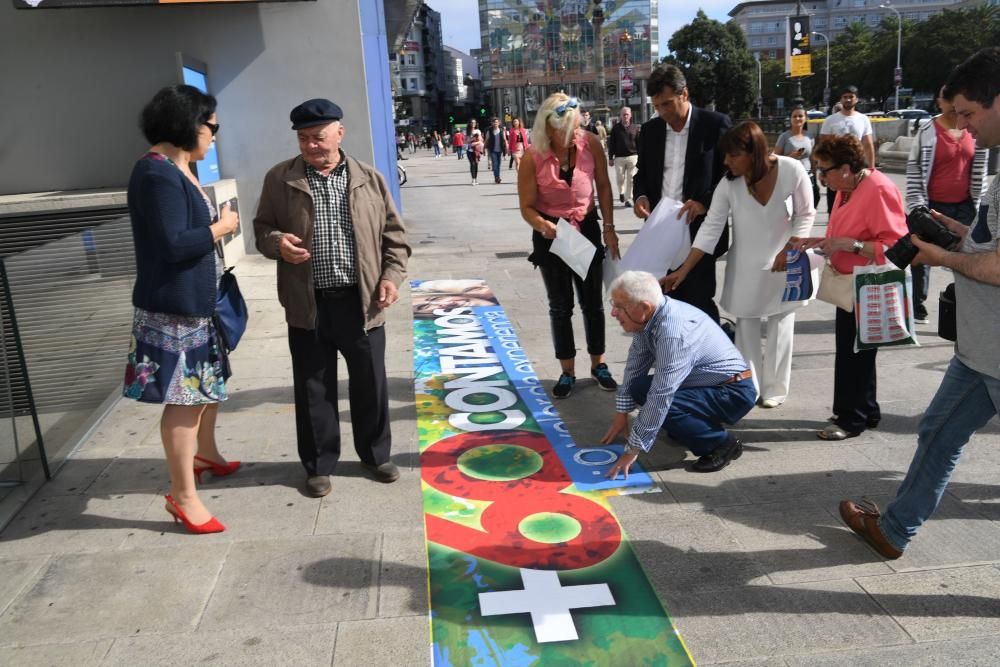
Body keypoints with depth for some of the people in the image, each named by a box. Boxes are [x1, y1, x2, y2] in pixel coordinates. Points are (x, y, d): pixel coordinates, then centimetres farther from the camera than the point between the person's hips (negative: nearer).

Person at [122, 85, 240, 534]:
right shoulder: (158, 175, -20)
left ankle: (205, 453, 44)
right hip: (174, 305, -10)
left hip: (198, 298, 10)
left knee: (210, 381, 23)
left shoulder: (179, 168, 11)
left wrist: (216, 223, 0)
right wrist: (221, 227, -15)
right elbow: (172, 245, -26)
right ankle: (182, 494, 8)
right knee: (184, 397, -4)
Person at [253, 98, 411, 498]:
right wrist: (277, 243, -14)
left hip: (361, 302, 1)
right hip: (309, 305, 0)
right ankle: (319, 465, 26)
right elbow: (261, 229, 8)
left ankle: (375, 454, 31)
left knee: (370, 383, 11)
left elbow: (394, 234, 8)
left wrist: (392, 275, -5)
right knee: (313, 388, 9)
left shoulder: (369, 178, 4)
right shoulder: (280, 179, 2)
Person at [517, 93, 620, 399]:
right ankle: (567, 372, 21)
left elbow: (604, 187, -1)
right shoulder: (533, 158, -17)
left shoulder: (590, 143, -13)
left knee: (593, 301, 10)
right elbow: (527, 207, -11)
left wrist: (609, 228, -4)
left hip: (587, 228, 2)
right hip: (552, 234, -1)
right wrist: (544, 226, -31)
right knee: (560, 305, 7)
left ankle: (598, 364, 27)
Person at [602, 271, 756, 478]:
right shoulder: (648, 317, -5)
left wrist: (633, 450, -26)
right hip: (707, 383, 9)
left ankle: (722, 444, -8)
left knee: (658, 401, -27)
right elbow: (634, 366, 6)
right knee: (640, 388, -1)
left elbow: (661, 398, -32)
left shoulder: (673, 332, -32)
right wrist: (621, 414, 9)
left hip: (732, 392, -9)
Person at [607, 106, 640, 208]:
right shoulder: (616, 128, 5)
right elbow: (611, 144, 4)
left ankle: (628, 199, 3)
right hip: (619, 157, 0)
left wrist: (639, 157, 2)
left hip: (632, 156, 0)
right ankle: (621, 192, 34)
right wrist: (610, 158, 1)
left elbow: (639, 143, 6)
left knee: (630, 179, -3)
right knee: (620, 178, 6)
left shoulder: (635, 128, 6)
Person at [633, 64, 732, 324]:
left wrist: (705, 202, -18)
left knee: (700, 305, 0)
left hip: (699, 234, -4)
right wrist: (641, 196, -3)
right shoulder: (650, 129, 10)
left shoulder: (715, 124, -4)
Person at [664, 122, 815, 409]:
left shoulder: (792, 170, -21)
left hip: (784, 259, -1)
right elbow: (710, 227, -15)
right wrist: (683, 270, -18)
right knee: (746, 324, 6)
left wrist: (789, 251, -16)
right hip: (746, 264, 1)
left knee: (781, 322, 8)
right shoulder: (728, 183, -18)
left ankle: (775, 388, 22)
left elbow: (806, 214, -8)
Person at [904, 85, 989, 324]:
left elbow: (979, 169, 10)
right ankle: (917, 308, 13)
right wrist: (916, 206, -13)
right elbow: (913, 170, -8)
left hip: (964, 205, 4)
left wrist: (977, 202, 7)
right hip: (933, 205, -4)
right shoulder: (928, 131, -9)